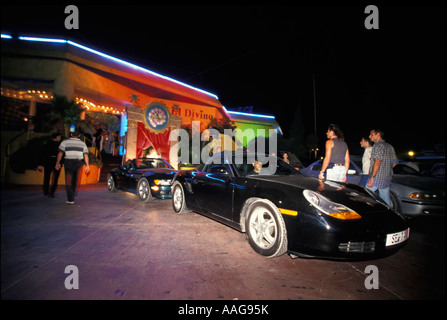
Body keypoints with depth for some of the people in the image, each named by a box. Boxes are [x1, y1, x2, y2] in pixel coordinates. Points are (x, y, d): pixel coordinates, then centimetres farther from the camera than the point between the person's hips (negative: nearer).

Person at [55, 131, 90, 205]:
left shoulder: (65, 142, 5)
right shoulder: (82, 143, 9)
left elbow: (60, 153, -2)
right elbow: (86, 155, 2)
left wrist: (57, 163, 4)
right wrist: (87, 165, 1)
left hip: (68, 162, -2)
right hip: (78, 163, 2)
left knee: (68, 181, 0)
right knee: (75, 181, 14)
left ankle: (70, 199, -9)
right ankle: (72, 198, 25)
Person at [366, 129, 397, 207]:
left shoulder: (378, 145, -10)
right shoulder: (390, 147, 16)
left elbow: (377, 162, -20)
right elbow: (394, 162, 19)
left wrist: (372, 177, -22)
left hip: (376, 179, -8)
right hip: (387, 179, 8)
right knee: (386, 201, 13)